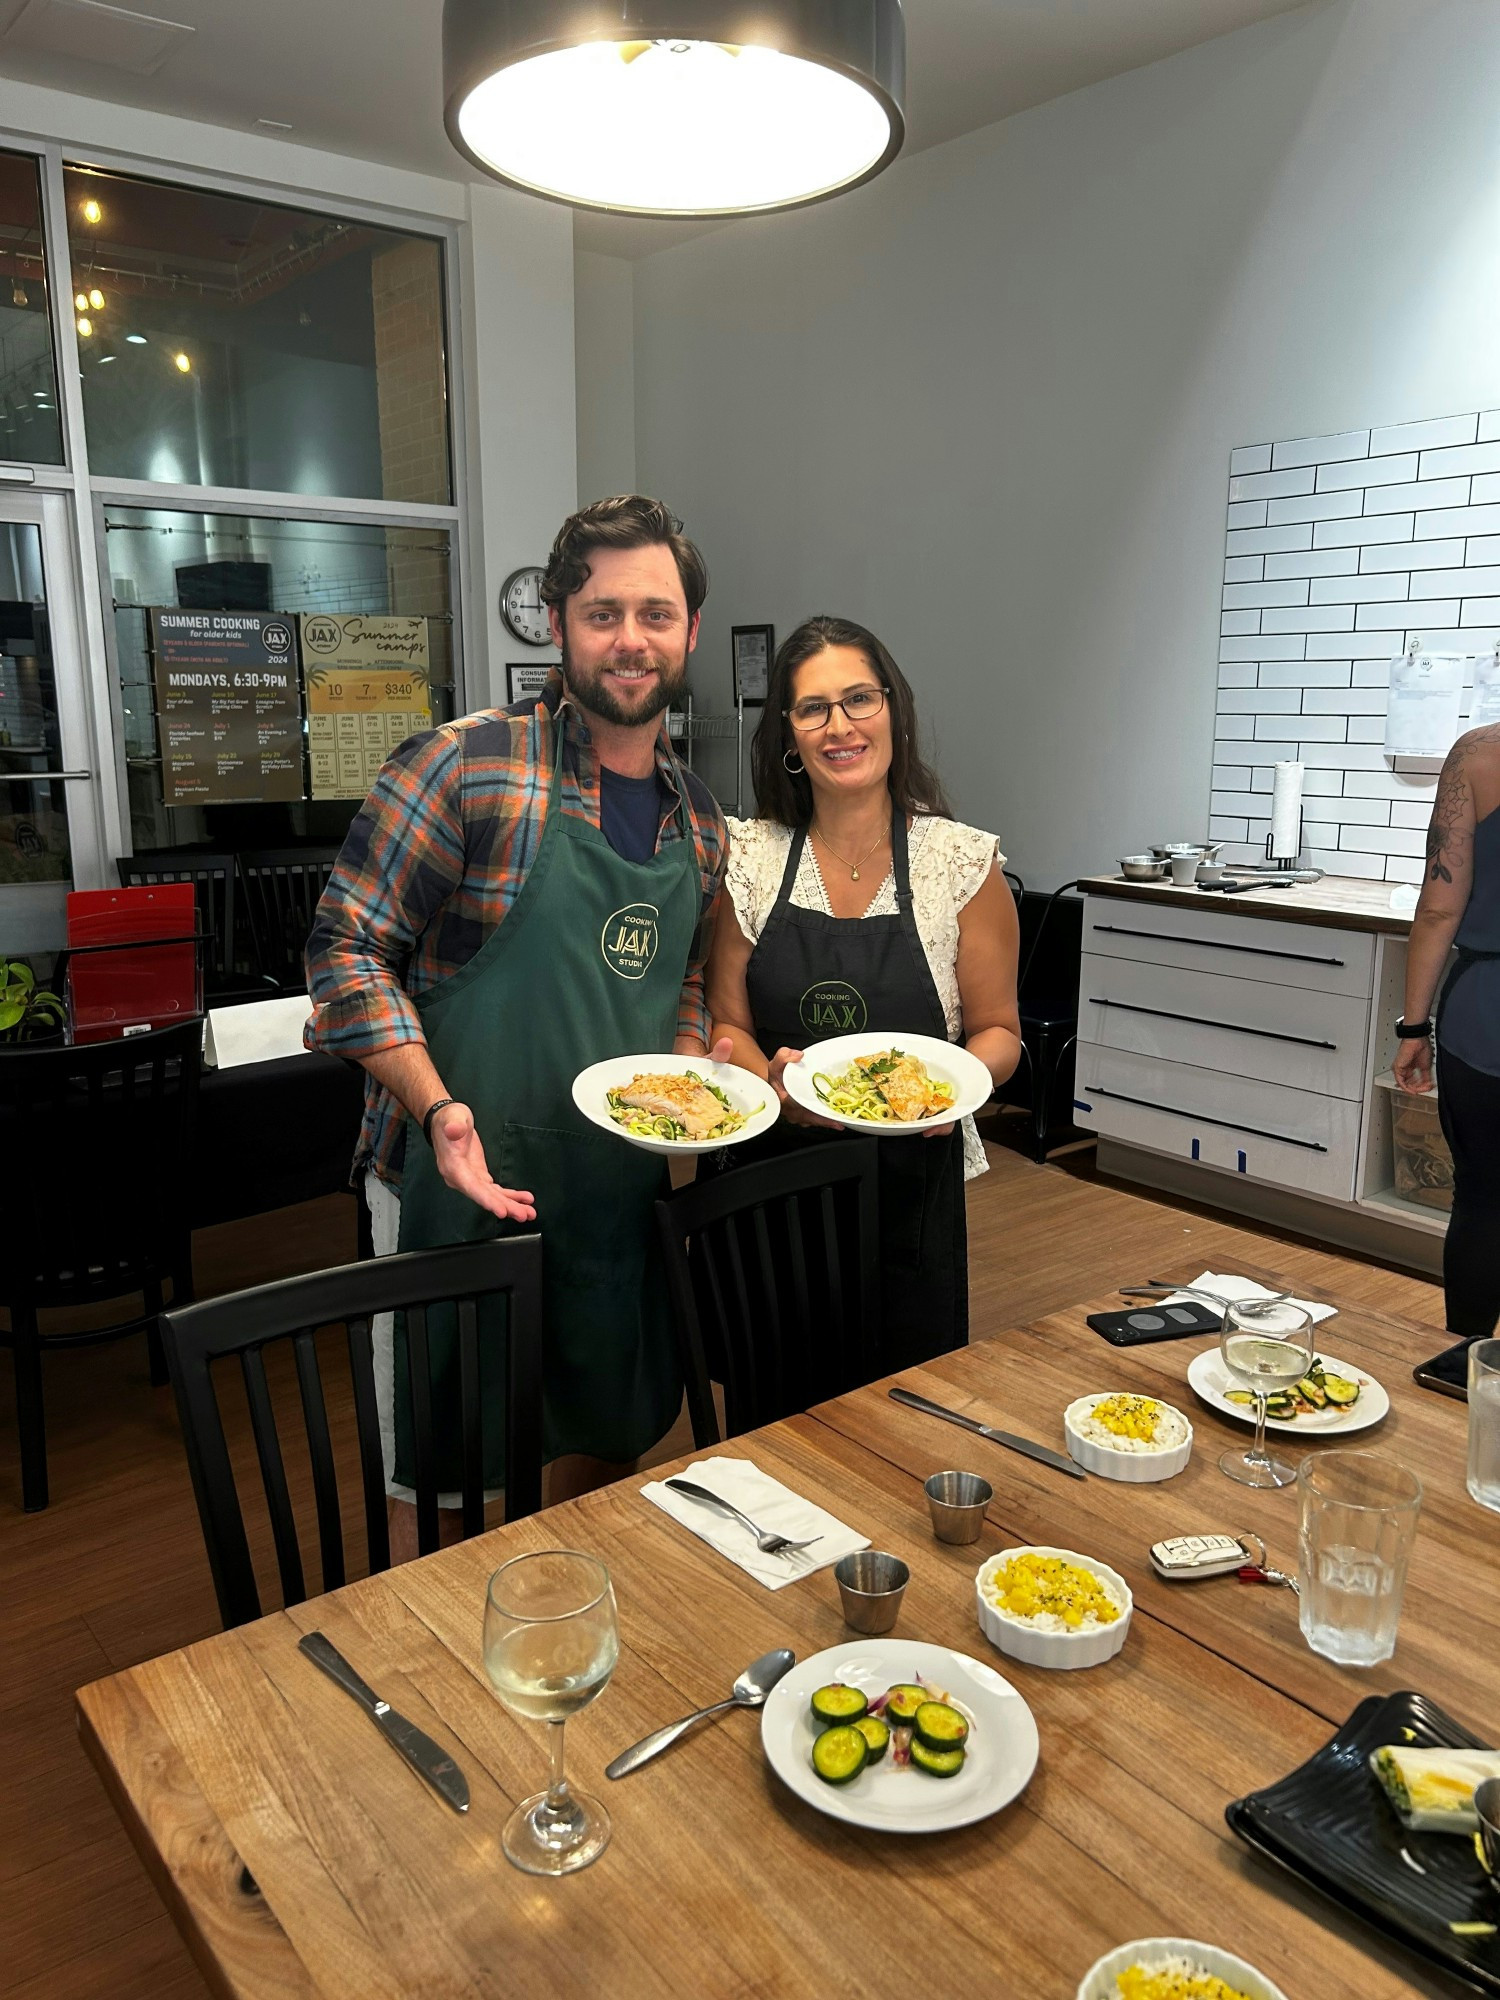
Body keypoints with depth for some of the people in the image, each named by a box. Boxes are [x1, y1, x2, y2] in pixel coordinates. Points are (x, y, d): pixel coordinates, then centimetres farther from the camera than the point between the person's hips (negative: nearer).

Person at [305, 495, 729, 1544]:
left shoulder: (699, 817, 8)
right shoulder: (464, 766, -12)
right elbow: (349, 947, -12)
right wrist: (438, 1108, -23)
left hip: (621, 1197, 6)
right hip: (462, 1183, -6)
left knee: (610, 1440, 22)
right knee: (442, 1482, 9)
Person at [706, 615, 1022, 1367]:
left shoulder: (965, 862, -6)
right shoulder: (748, 859, -1)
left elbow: (998, 1030, 1)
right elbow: (726, 1023, 3)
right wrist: (771, 1082, -17)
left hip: (910, 1181, -1)